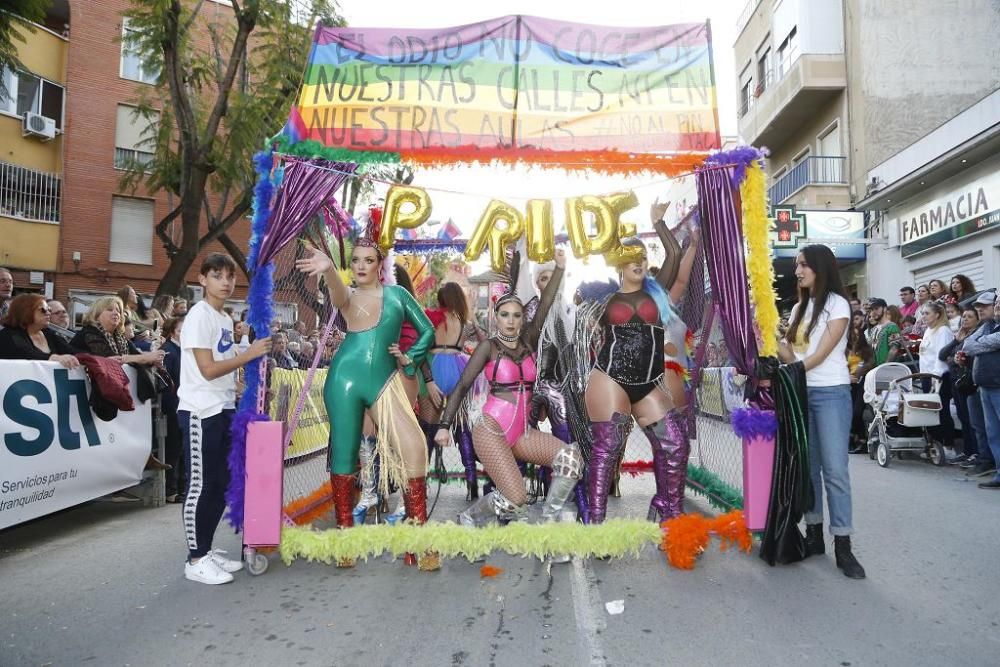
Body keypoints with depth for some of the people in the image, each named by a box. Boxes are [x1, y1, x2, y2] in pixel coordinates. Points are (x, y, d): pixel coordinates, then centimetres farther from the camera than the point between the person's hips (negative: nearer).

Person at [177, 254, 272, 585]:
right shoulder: (199, 316, -11)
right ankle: (195, 560, 11)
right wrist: (250, 353, -15)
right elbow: (208, 369, -16)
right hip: (200, 413, -8)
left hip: (224, 411, 9)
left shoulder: (226, 319, 14)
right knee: (201, 486, -1)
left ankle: (206, 550, 25)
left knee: (221, 485, 13)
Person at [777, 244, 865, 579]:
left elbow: (821, 354, -12)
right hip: (800, 393, 6)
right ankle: (814, 535, 16)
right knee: (807, 466, 8)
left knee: (835, 469, -7)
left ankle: (843, 546, -2)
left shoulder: (837, 304, -3)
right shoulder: (799, 308, 16)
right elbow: (790, 355, 8)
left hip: (831, 393, -6)